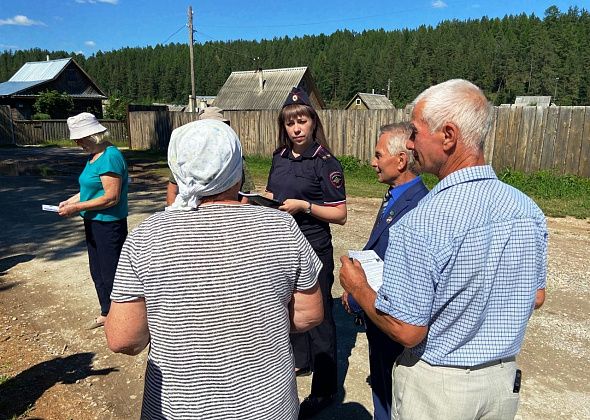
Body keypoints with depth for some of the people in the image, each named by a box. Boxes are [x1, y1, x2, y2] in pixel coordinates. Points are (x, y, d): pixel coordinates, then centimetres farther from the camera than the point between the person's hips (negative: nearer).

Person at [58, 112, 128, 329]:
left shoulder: (110, 156, -20)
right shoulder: (94, 156, 10)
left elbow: (111, 197, -24)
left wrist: (77, 208, -20)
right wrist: (70, 201, 5)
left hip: (109, 225, -10)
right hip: (93, 223, 10)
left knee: (111, 274, 1)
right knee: (97, 272, 20)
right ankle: (106, 313, 37)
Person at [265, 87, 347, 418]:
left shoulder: (326, 162, -13)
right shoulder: (280, 157, 6)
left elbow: (340, 215, -13)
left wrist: (304, 206, -23)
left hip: (314, 249, -7)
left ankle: (325, 390, 20)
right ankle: (301, 361, 45)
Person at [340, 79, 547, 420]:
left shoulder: (419, 225, -30)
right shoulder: (528, 209, -9)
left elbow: (406, 331, -24)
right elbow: (535, 298, 4)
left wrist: (357, 288, -9)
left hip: (436, 385, -5)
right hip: (505, 379, 6)